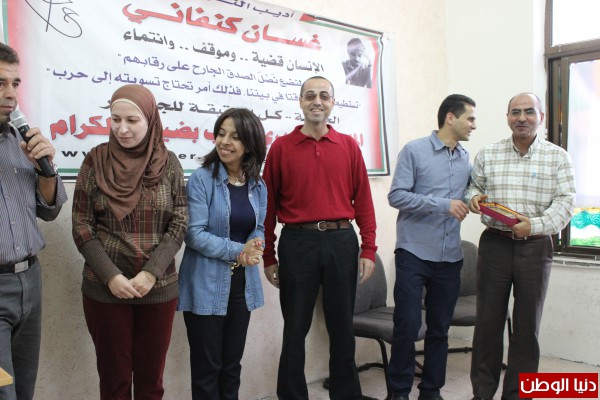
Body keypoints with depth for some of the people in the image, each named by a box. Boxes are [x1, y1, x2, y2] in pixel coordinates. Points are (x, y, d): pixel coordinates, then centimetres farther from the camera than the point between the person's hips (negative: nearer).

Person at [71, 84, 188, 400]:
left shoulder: (168, 163, 0)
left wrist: (151, 273, -13)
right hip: (104, 289, 0)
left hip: (159, 289, 1)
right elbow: (81, 226, -3)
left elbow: (179, 224, -2)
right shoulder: (95, 160, -1)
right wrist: (111, 276, -13)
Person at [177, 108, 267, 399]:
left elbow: (259, 230, 8)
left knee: (232, 364, 17)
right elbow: (194, 233, -16)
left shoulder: (258, 186, 5)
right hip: (206, 286, -5)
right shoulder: (201, 179, -11)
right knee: (207, 367, 7)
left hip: (242, 284, 5)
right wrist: (237, 251, -20)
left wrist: (253, 248, -15)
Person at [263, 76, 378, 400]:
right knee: (295, 329, 9)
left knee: (342, 327, 13)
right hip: (297, 242, -1)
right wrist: (268, 257, 2)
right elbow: (269, 204, 3)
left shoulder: (348, 146, 7)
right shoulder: (281, 147, 3)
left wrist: (368, 249, 0)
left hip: (341, 241, 2)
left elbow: (363, 200, 6)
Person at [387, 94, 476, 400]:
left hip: (450, 257, 5)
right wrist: (443, 205, -17)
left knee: (439, 329, 11)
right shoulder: (414, 150, -5)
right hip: (414, 254, -5)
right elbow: (396, 195, -12)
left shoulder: (466, 158, 11)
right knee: (407, 326, -2)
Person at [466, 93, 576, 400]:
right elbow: (474, 187, 15)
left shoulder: (557, 157, 2)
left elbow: (565, 202, -5)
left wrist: (536, 225, -21)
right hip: (495, 245, 1)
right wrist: (474, 198, -9)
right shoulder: (487, 155, 6)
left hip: (535, 248, 0)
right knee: (488, 320, 5)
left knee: (527, 325, 7)